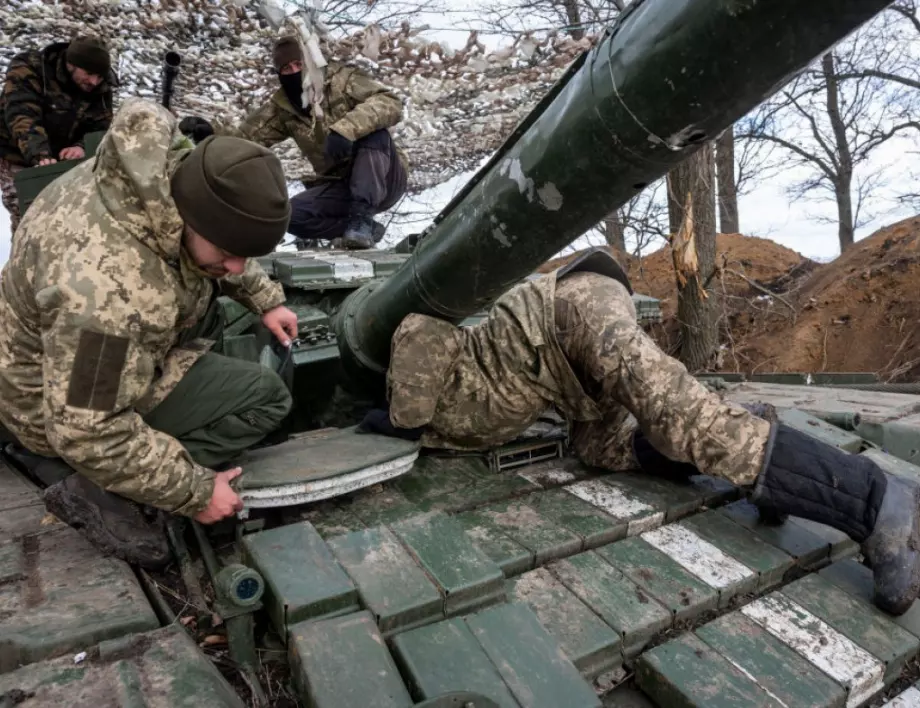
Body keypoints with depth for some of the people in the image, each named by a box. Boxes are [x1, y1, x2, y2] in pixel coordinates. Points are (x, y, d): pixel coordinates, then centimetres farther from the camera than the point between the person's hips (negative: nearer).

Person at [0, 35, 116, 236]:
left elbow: (100, 128, -13)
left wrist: (82, 147, -37)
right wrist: (40, 156, -51)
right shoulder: (28, 70, -22)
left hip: (63, 161, 5)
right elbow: (22, 117, -34)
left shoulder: (101, 87, -8)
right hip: (19, 160, -4)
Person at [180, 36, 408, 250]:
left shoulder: (342, 80, -8)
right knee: (292, 215, -21)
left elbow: (391, 104, -23)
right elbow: (246, 137, -2)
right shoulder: (282, 108, 4)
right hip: (340, 185, 3)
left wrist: (346, 129, -37)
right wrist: (210, 131, -23)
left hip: (384, 179, -3)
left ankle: (361, 217, -26)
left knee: (373, 128, -30)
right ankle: (367, 229, -9)